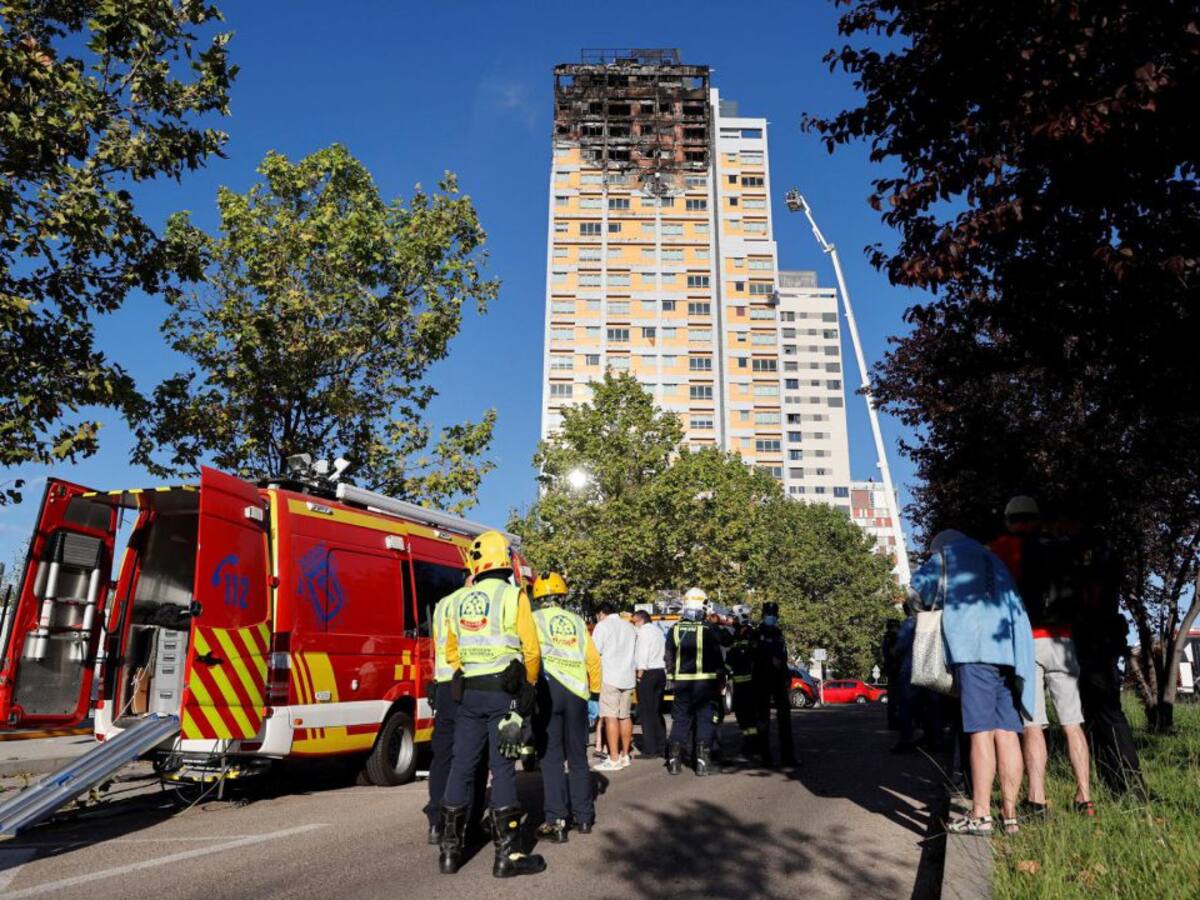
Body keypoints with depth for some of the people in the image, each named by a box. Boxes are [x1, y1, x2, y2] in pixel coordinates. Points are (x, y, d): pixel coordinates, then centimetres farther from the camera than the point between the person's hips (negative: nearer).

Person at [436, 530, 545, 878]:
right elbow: (531, 649, -8)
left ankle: (450, 849, 19)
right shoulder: (513, 595, -7)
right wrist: (529, 687, 8)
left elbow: (451, 651, 15)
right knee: (502, 768, 0)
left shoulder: (459, 600, 8)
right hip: (504, 691, -4)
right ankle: (507, 854, 6)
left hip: (468, 692, 4)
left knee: (462, 767, 10)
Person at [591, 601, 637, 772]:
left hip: (609, 677, -7)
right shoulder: (630, 627, 16)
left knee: (610, 717, -6)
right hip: (628, 677, 7)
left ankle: (614, 759, -8)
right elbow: (635, 653, 18)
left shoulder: (602, 625, -3)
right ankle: (625, 756, 17)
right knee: (625, 716, 11)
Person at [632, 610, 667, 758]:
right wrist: (664, 671, 13)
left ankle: (650, 750, -6)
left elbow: (642, 653, -15)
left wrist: (640, 672, -13)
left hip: (648, 673, -9)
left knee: (646, 712, -5)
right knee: (657, 712, 12)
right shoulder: (658, 631, 19)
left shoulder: (644, 631, -6)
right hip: (661, 672, 9)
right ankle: (661, 748, 13)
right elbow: (664, 653, 15)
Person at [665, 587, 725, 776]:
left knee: (680, 719, 12)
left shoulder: (675, 629, 0)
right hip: (705, 681, -3)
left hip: (682, 682, 3)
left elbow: (668, 658, 6)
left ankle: (674, 760, 12)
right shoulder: (708, 630, -10)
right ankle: (702, 761, 4)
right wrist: (720, 672, 9)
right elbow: (718, 658, -6)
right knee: (705, 719, 6)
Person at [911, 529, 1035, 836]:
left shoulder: (950, 553, 14)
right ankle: (1010, 814, 4)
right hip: (1008, 649, 7)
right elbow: (1015, 605, 28)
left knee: (982, 731, -10)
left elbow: (917, 589, 13)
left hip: (974, 648, -6)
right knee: (1007, 732, 3)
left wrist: (936, 603, 31)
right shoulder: (993, 560, 31)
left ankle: (981, 815, -10)